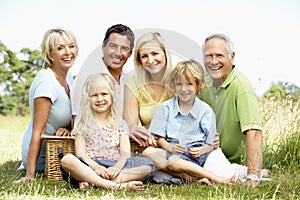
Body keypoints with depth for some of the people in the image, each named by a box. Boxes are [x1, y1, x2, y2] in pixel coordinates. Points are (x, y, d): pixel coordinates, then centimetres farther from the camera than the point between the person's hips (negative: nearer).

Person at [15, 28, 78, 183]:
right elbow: (37, 131, -26)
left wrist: (67, 129, -13)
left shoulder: (68, 76, 1)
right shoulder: (46, 81, -25)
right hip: (41, 154, -8)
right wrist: (30, 174, -28)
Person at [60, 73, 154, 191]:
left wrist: (117, 167, -18)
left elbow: (125, 152, 4)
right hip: (90, 165, -2)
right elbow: (80, 152, 1)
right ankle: (112, 185, -44)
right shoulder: (82, 123, 13)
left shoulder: (120, 123, 17)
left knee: (147, 165, -24)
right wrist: (95, 166, -20)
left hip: (114, 167, 2)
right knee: (67, 160, -33)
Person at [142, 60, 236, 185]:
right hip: (171, 150, 4)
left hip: (193, 155, -4)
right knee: (147, 152, -27)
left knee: (174, 162, -36)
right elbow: (159, 138, 7)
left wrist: (201, 150, -15)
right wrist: (169, 147, -13)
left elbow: (210, 144, 7)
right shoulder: (166, 107, 10)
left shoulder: (206, 111, 5)